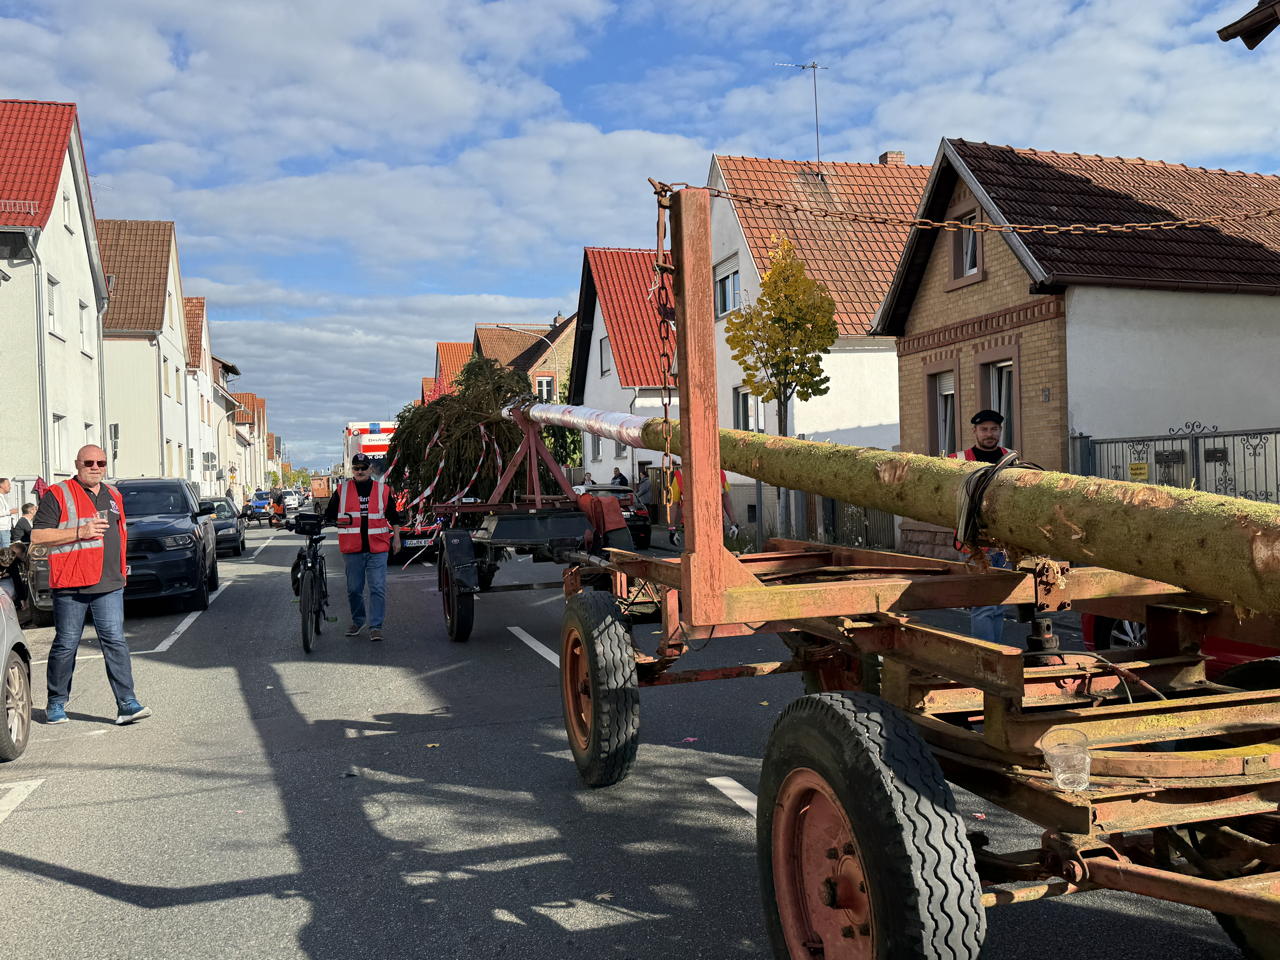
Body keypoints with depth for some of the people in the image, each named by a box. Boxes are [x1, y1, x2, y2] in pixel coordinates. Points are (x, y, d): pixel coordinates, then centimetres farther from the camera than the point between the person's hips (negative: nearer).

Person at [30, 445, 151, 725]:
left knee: (115, 641, -3)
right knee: (66, 645, 5)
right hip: (70, 586, -4)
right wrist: (80, 532, -18)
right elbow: (37, 536, -9)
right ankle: (56, 704, 21)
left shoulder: (113, 495, 17)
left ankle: (127, 704, -5)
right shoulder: (58, 495, -1)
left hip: (109, 585, 4)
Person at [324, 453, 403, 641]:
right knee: (353, 589, 10)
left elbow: (393, 516, 15)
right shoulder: (342, 490, 6)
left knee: (378, 588, -5)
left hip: (377, 548, -1)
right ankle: (357, 621, 28)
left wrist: (396, 538, 14)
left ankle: (376, 626, -1)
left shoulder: (383, 490, 7)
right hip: (352, 549, 1)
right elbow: (329, 515, 12)